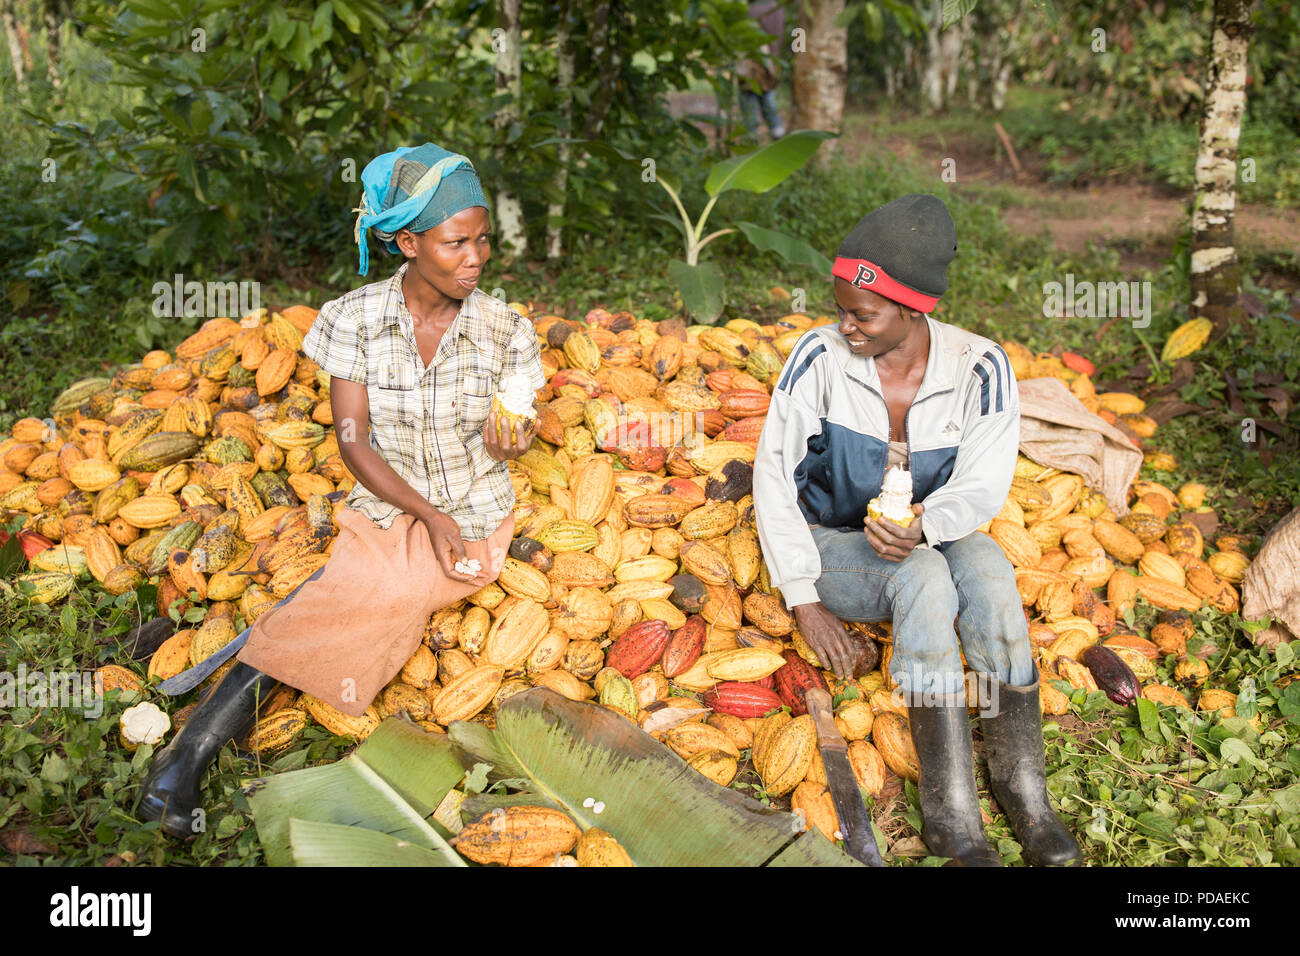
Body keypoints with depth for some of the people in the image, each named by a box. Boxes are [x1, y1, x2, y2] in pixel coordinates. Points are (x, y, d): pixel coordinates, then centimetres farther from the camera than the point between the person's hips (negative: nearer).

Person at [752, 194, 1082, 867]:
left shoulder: (980, 368, -13)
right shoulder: (819, 357, -16)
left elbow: (982, 485, -12)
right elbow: (774, 476, -13)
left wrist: (924, 526, -36)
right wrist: (804, 601, -17)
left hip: (935, 539, 2)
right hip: (834, 548, -2)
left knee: (985, 567, -34)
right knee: (925, 579, -35)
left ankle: (1022, 784, -26)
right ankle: (950, 814, -34)